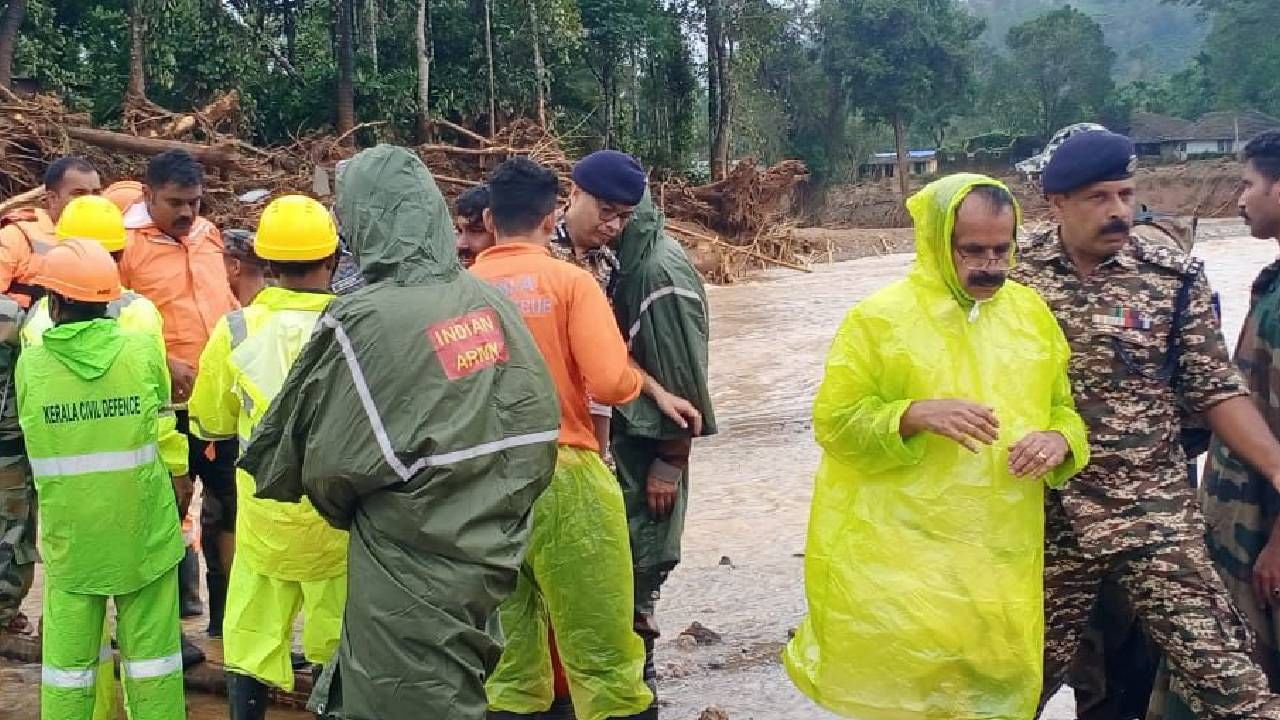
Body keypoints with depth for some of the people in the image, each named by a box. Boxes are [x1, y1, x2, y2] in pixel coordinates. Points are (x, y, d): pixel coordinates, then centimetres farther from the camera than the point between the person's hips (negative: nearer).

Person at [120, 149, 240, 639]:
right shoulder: (125, 243, -10)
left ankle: (226, 612, 29)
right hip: (167, 401, -6)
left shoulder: (208, 234, 9)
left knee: (228, 501, 14)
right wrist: (163, 363, -20)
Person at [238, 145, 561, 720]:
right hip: (486, 553, 6)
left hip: (413, 577, -6)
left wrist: (339, 503, 11)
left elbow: (332, 461, -10)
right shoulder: (488, 300, -1)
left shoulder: (366, 321, -18)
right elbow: (537, 422, 4)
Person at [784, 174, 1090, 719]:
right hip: (902, 554, -4)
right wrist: (915, 415, -22)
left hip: (1002, 560, 5)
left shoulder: (1032, 312, 9)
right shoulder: (880, 317, -6)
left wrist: (1060, 440, -8)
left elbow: (1067, 406, 16)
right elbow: (834, 422, -6)